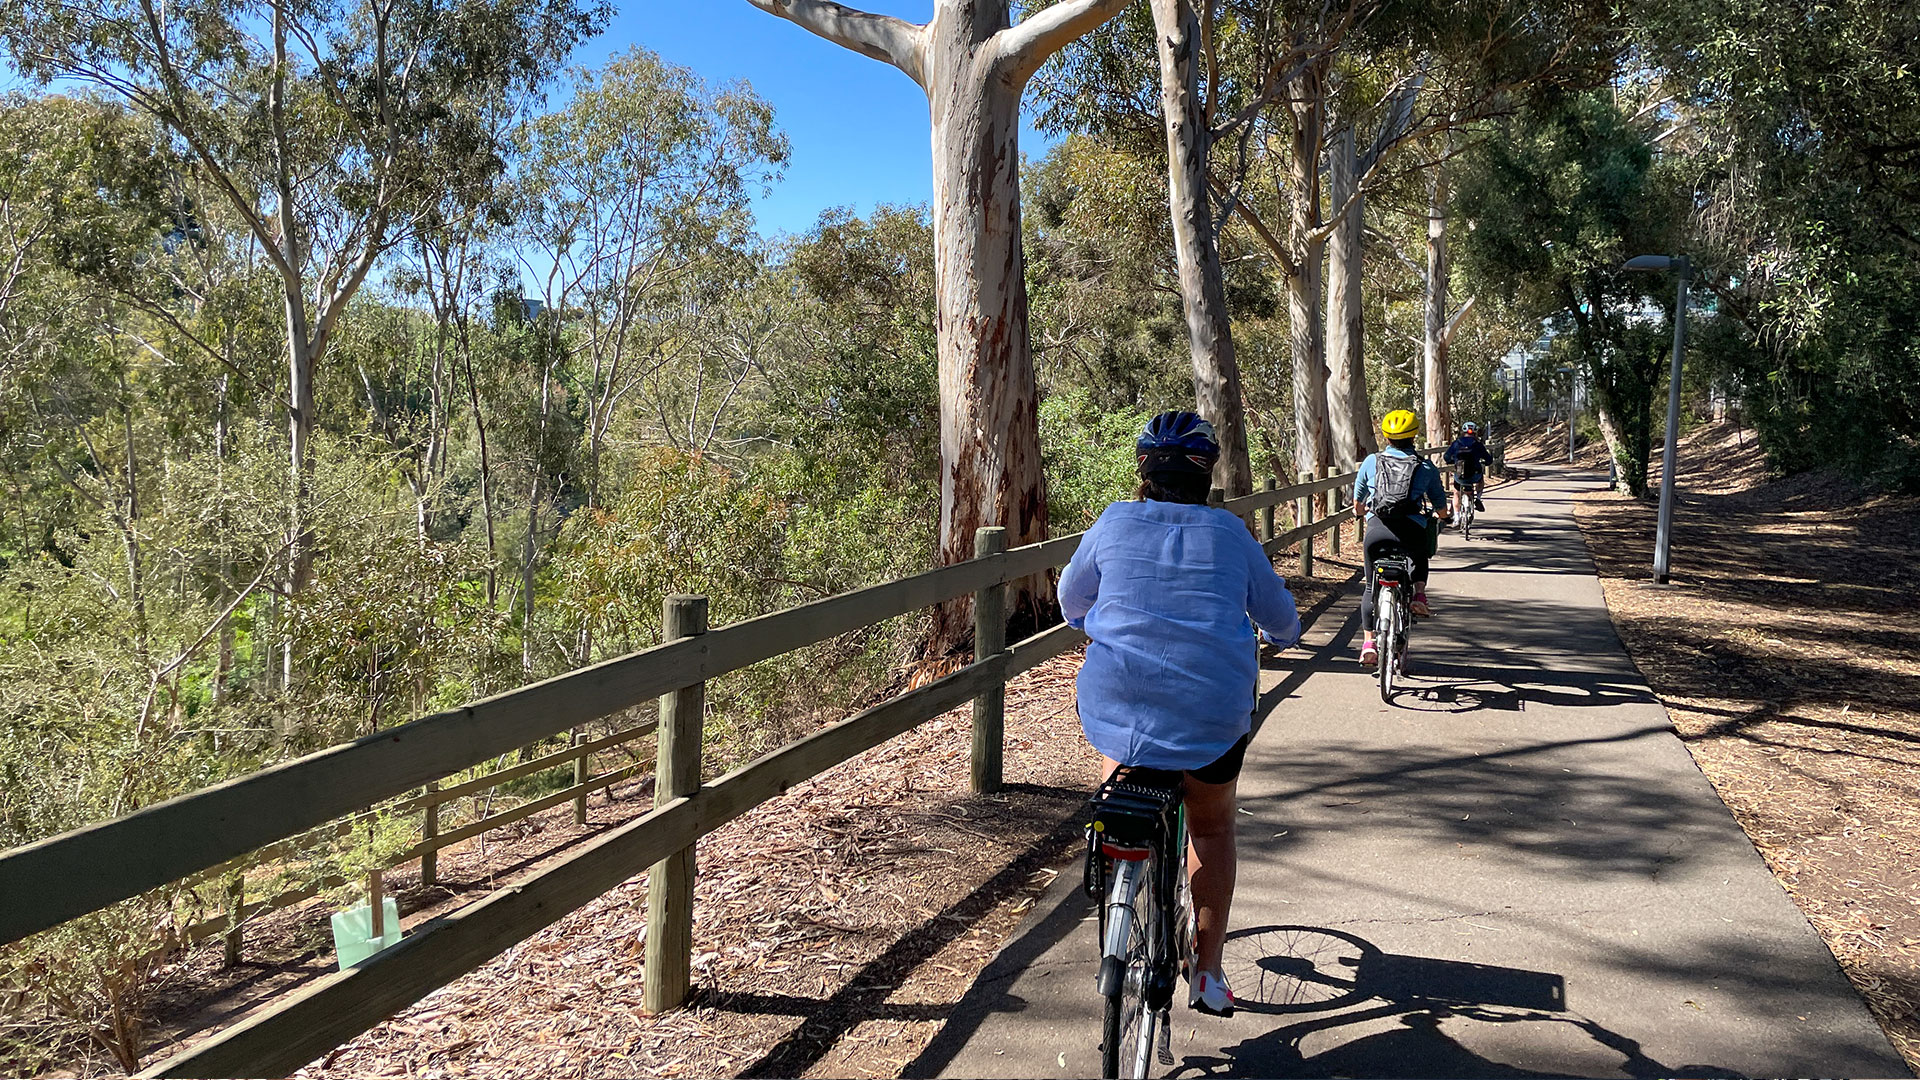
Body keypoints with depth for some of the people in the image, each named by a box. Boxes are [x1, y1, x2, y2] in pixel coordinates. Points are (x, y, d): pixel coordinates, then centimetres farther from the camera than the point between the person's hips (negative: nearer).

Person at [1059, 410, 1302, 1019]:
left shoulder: (1114, 523, 4)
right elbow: (1280, 619, 17)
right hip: (1213, 715, 1)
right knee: (1212, 826, 23)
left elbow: (1071, 600, 20)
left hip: (1117, 704, 0)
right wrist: (1280, 636, 42)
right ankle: (1208, 972, 23)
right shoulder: (1230, 535, 5)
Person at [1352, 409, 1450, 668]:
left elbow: (1358, 497, 23)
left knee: (1371, 587, 17)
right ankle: (1419, 594, 15)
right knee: (1421, 552, 37)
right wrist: (1444, 517, 41)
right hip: (1412, 529, 0)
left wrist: (1359, 511, 46)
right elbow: (1440, 504, 18)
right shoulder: (1426, 467, 7)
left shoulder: (1371, 461, 9)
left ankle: (1368, 642, 7)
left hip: (1377, 529, 0)